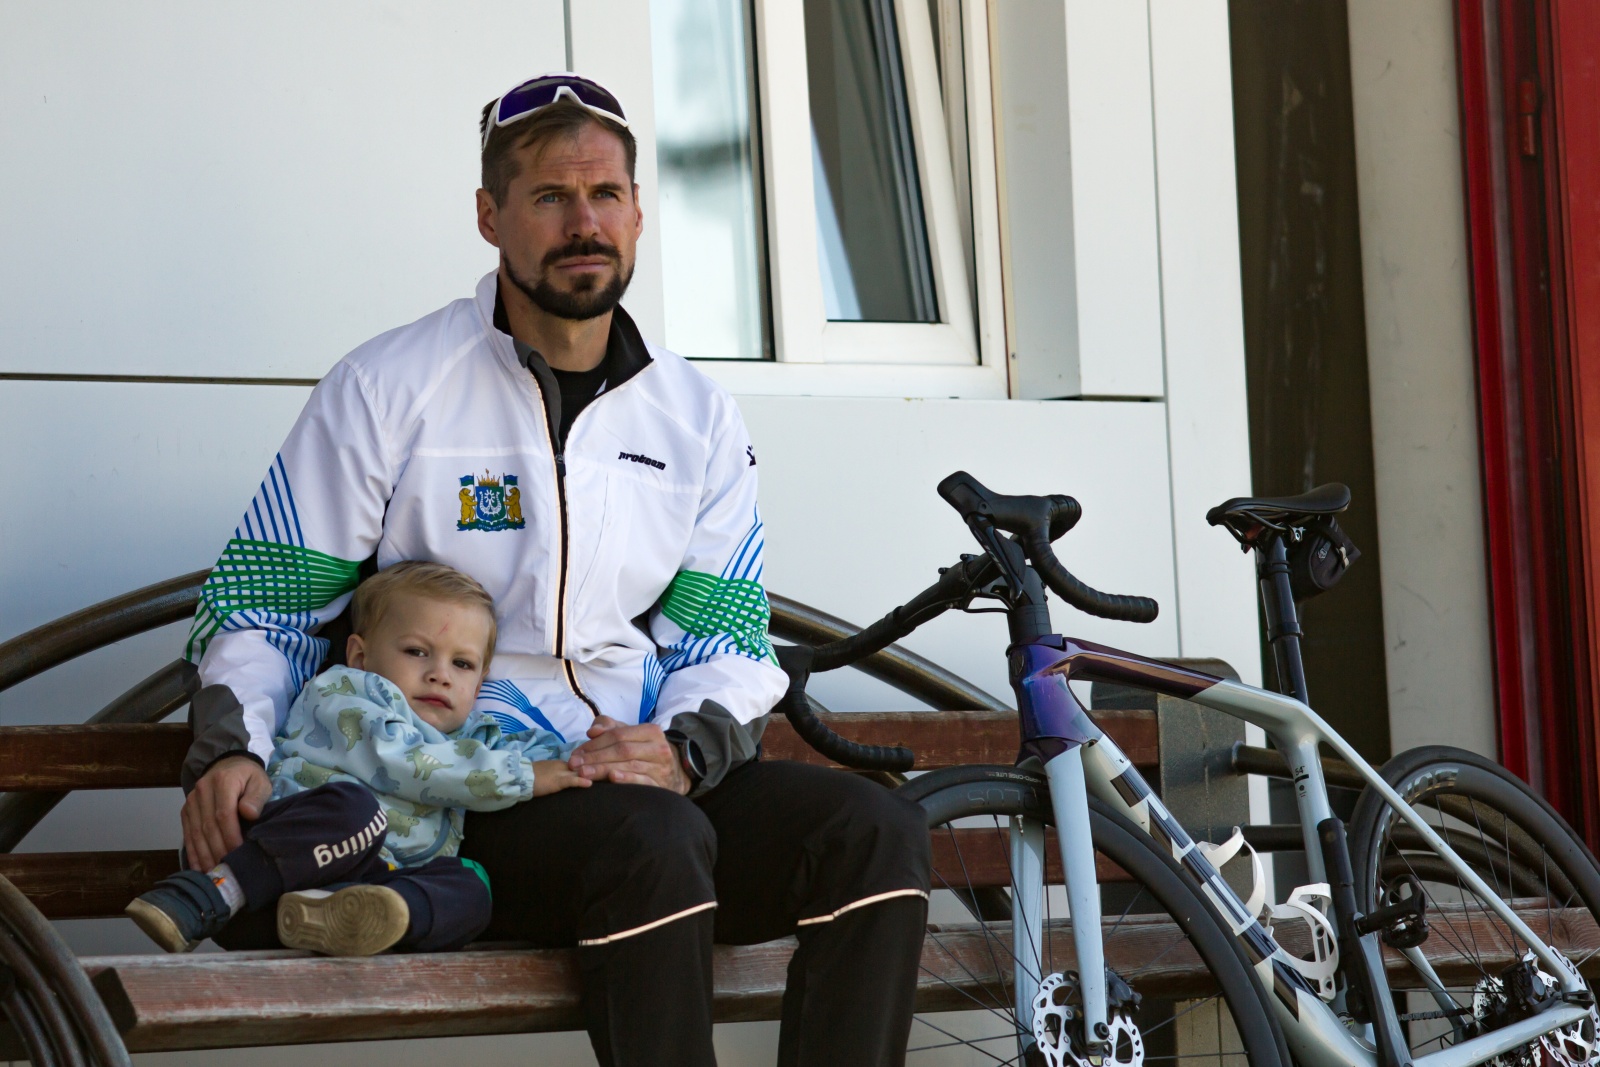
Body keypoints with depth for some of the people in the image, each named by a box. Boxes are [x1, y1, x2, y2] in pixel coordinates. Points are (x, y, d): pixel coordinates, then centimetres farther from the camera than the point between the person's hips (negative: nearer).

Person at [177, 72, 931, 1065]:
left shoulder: (699, 417, 12)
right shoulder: (387, 388, 0)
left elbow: (727, 638, 12)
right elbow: (261, 600, 4)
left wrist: (686, 749, -11)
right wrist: (231, 751, -16)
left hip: (652, 774, 5)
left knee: (878, 833, -21)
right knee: (653, 841, -36)